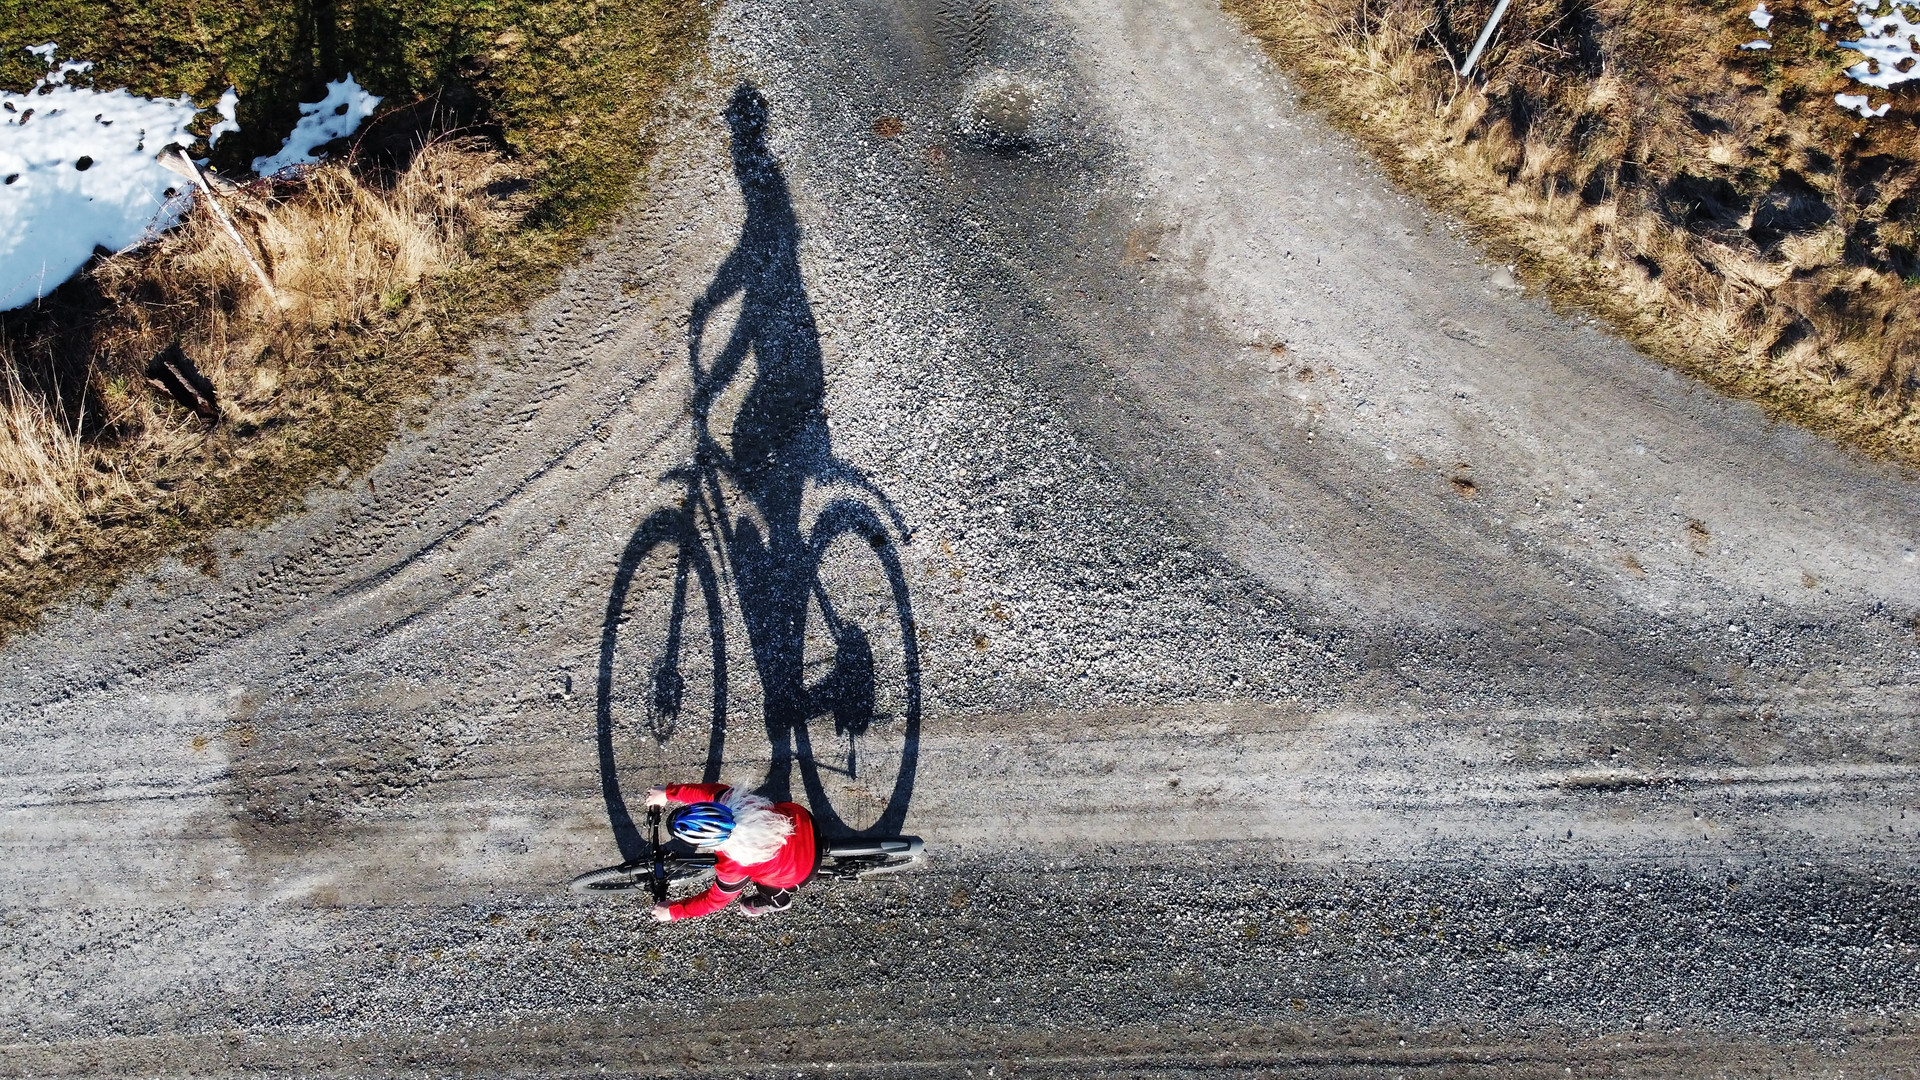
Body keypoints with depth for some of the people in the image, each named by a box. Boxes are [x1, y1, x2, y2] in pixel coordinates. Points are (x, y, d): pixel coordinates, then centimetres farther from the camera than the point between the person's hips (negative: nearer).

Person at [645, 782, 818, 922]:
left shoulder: (734, 866, -35)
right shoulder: (730, 802, -28)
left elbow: (715, 900, -16)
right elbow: (708, 791, -5)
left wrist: (672, 911, -5)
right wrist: (668, 793, -1)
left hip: (800, 868, -5)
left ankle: (778, 900, 42)